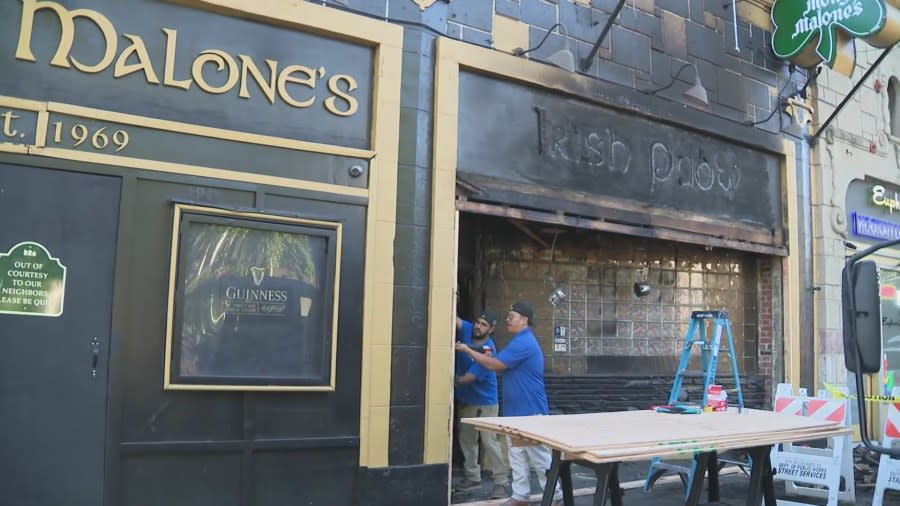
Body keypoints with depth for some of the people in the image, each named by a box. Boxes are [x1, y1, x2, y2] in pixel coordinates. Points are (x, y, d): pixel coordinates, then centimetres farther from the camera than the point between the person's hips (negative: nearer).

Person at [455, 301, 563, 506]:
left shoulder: (524, 343, -20)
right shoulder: (520, 341, 14)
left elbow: (495, 365, -20)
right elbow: (503, 367, 20)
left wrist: (468, 350, -12)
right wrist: (490, 357, -1)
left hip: (531, 411, -10)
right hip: (517, 410, 10)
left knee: (539, 456, -1)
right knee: (517, 455, 12)